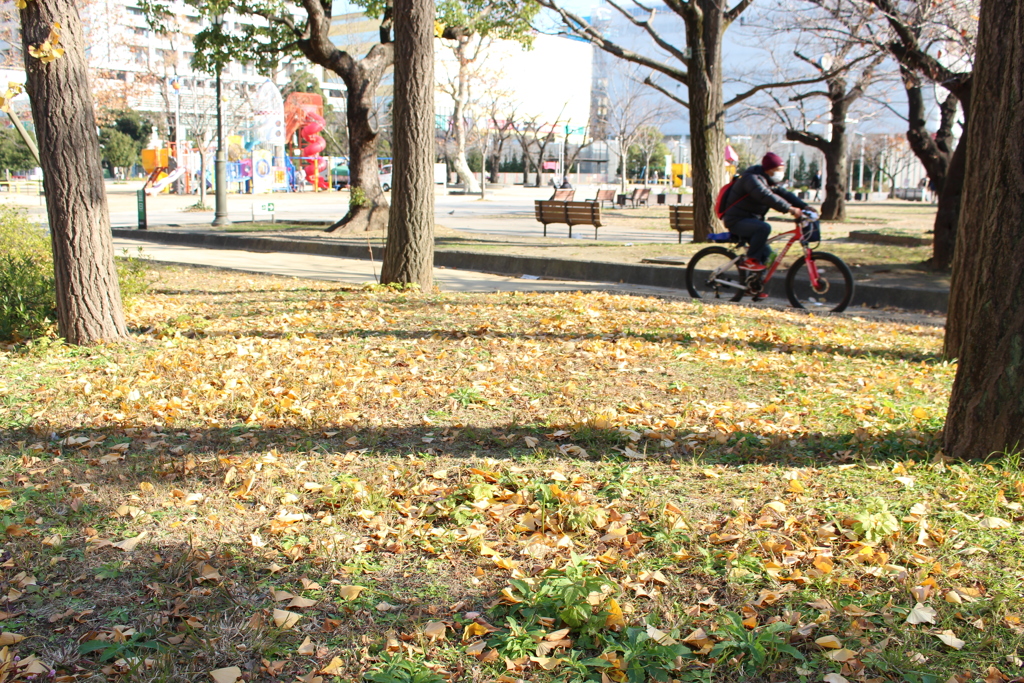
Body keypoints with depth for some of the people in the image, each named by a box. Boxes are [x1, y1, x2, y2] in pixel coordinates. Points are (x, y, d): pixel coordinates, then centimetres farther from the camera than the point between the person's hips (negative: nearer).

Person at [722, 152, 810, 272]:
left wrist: (804, 206, -10)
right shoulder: (752, 178, -19)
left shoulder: (769, 182, 14)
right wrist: (789, 208, -42)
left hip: (751, 220, 10)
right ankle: (750, 260, -24)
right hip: (737, 221, -10)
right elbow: (766, 197, -35)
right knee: (764, 228, -34)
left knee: (766, 254, 8)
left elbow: (785, 194, 5)